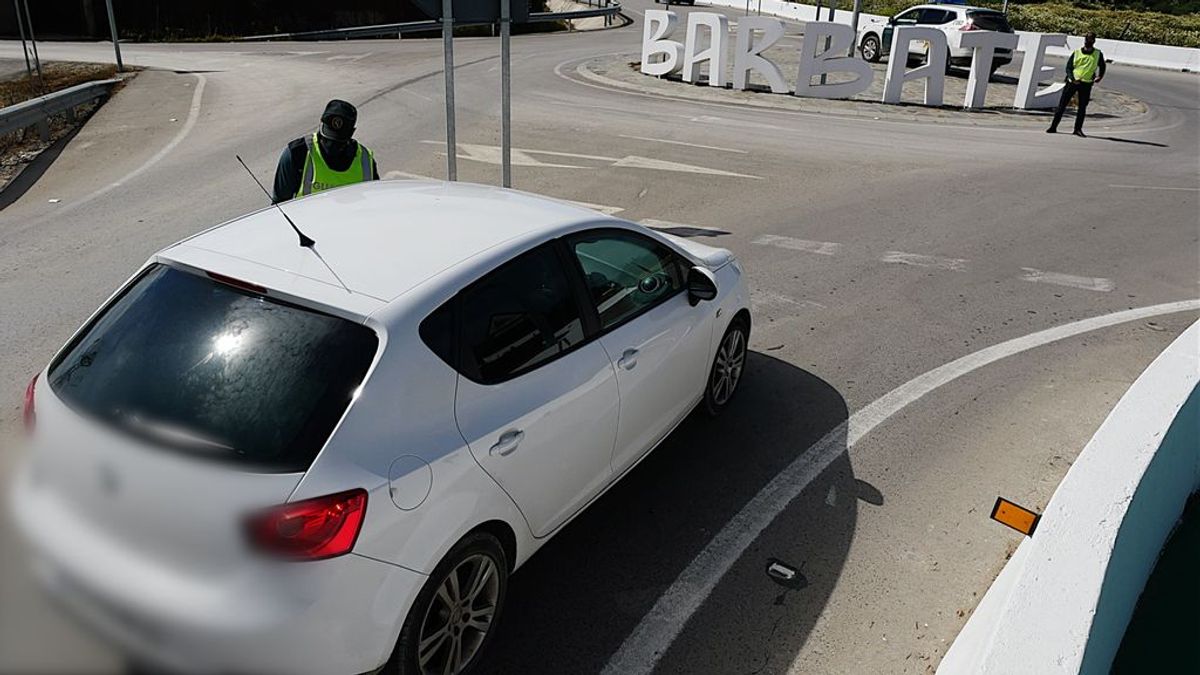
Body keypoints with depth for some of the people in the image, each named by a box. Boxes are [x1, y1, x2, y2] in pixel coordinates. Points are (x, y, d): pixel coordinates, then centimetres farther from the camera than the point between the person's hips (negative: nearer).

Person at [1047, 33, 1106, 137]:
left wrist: (1100, 76, 1)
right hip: (1072, 82, 0)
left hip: (1086, 84, 0)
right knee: (1062, 104, -3)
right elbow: (1068, 67, 2)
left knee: (1082, 107, 3)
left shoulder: (1098, 54, 4)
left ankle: (1078, 129, 11)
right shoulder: (1076, 52, 2)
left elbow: (1102, 66, 19)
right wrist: (1072, 78, -15)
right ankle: (1053, 127, 1)